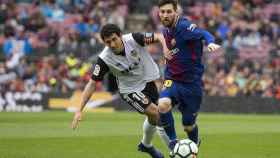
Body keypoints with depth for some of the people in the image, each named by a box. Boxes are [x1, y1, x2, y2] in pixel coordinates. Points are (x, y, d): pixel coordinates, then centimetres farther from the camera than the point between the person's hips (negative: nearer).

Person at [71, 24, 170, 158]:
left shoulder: (133, 39, -23)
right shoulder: (104, 59, -25)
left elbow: (159, 37, -16)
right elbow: (92, 83, -20)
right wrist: (79, 110, -24)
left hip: (148, 81, 4)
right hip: (130, 90, -4)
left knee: (153, 118, 20)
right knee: (156, 113, -20)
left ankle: (146, 145, 48)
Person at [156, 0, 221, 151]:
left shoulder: (184, 27, -17)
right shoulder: (165, 31, 5)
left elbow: (203, 33, -35)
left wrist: (210, 42, -57)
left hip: (192, 83, -4)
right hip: (172, 80, 4)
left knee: (188, 125, 9)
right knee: (163, 104, -29)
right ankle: (172, 141, -9)